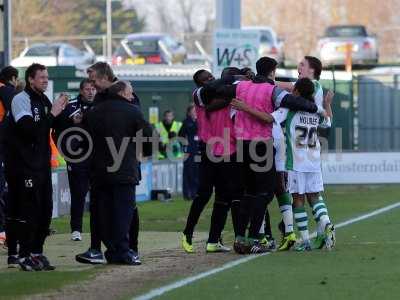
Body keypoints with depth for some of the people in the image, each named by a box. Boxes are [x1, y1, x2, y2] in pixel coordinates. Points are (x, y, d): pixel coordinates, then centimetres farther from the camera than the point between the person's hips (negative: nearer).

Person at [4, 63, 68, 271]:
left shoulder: (44, 101, 15)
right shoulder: (21, 99, -10)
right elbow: (29, 128, -22)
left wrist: (62, 111, 4)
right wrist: (52, 114, -18)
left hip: (42, 164, 8)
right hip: (23, 165, -8)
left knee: (44, 209, 9)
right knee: (27, 209, -8)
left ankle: (36, 252, 18)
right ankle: (25, 256, -4)